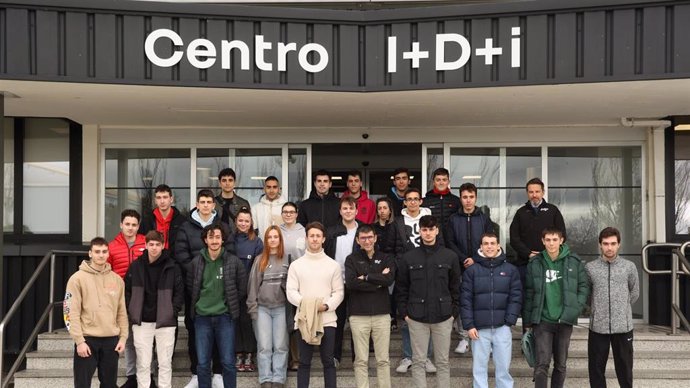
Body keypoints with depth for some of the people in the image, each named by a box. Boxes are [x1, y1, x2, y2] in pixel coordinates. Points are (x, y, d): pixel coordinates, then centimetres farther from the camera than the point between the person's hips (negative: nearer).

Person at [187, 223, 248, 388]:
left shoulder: (233, 261, -3)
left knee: (228, 362, 3)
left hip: (225, 317, -1)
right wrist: (200, 303, 7)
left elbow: (242, 288, 4)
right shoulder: (196, 262, 1)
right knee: (203, 363, 6)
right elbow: (190, 287, 13)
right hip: (202, 317, 1)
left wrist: (230, 303, 4)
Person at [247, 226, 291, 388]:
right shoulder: (259, 260, 5)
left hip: (281, 308, 0)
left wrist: (292, 307, -2)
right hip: (262, 308, 0)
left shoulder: (287, 259, 3)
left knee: (280, 346, 2)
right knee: (264, 347, 0)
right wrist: (252, 308, -1)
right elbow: (253, 284, 4)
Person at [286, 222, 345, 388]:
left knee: (328, 361, 4)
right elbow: (290, 291, 0)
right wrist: (304, 302, -18)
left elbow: (339, 292, 3)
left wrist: (326, 305, -14)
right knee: (304, 362, 5)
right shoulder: (296, 265, 6)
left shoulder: (333, 265, 6)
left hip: (327, 319, 0)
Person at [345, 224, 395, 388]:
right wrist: (378, 281, -11)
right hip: (358, 315, -1)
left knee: (383, 360, 6)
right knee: (361, 360, 4)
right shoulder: (352, 259, 5)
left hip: (382, 314, 1)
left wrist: (366, 278, -10)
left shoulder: (386, 258, 9)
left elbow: (389, 279, -10)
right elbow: (351, 282, -13)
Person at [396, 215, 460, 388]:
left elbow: (456, 287, 6)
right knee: (418, 361, 6)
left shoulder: (450, 256, 2)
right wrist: (404, 313, -1)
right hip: (417, 317, 0)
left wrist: (454, 312, 0)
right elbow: (401, 288, 4)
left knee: (443, 362, 8)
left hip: (443, 317, 0)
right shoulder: (408, 257, 1)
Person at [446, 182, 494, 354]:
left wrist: (476, 259, -9)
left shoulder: (484, 219, 7)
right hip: (460, 268, 1)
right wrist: (463, 259, -10)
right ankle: (464, 338, 10)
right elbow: (450, 243, 2)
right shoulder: (453, 219, 8)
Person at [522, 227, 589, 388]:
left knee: (561, 364, 12)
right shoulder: (534, 263, -1)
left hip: (564, 321, 1)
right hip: (542, 320, -1)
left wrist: (576, 307, -5)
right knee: (542, 364, -8)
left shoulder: (573, 261, 0)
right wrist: (527, 321, 4)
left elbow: (584, 286, 7)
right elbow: (528, 293, 3)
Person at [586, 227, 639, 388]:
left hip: (623, 326, 0)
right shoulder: (590, 268, -1)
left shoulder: (629, 267, 1)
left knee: (624, 368, 9)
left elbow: (634, 293, 13)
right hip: (598, 327, 0)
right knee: (596, 369, 7)